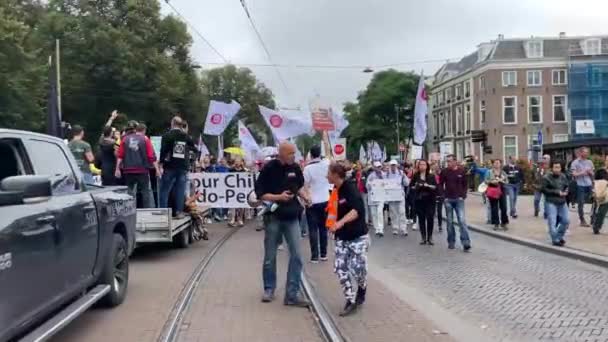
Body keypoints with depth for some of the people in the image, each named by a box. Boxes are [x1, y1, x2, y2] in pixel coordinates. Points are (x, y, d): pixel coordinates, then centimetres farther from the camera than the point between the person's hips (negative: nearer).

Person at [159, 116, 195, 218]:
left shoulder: (167, 135, -4)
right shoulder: (187, 137, 8)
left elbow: (163, 151, -9)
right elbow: (193, 148, 16)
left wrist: (161, 165, -7)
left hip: (170, 167, -3)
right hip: (183, 167, 3)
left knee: (164, 190, 2)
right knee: (180, 191, 6)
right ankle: (179, 211, 5)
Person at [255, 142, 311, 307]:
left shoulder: (295, 168, 1)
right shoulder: (269, 169, -11)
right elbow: (260, 194, -11)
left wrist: (305, 196, -3)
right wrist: (279, 197, -22)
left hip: (291, 217, 3)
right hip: (273, 217, -3)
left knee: (296, 255, -3)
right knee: (270, 257, 9)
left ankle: (292, 295, 3)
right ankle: (269, 290, 28)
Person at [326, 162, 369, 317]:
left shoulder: (351, 189, -20)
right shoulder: (335, 192, 4)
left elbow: (357, 211, -33)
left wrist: (340, 222, -44)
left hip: (358, 236, -7)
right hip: (342, 237, 7)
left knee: (357, 269, -6)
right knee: (340, 268, -1)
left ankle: (361, 291, 27)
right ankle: (351, 300, 8)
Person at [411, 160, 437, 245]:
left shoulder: (431, 176, 4)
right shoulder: (416, 176, 5)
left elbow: (435, 187, -1)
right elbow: (411, 186, 7)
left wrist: (427, 186, -16)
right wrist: (416, 186, -12)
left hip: (430, 200, -1)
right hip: (419, 200, 1)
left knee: (430, 218, -5)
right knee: (421, 219, 3)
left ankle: (430, 237, 5)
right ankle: (423, 237, 10)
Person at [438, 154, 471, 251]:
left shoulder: (461, 171, 0)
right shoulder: (444, 171, 1)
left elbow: (465, 184, 7)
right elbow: (440, 185, 6)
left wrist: (463, 196, -4)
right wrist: (444, 196, -4)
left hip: (459, 199, -1)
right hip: (448, 200, 1)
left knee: (462, 220, -9)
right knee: (450, 222, 7)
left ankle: (466, 243, -9)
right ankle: (451, 242, 18)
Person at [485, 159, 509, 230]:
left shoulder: (503, 172, 9)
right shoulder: (489, 172, 2)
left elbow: (507, 181, 6)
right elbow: (486, 181, 0)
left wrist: (502, 180, -13)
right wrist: (491, 181, -17)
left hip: (502, 191, 2)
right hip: (493, 191, -2)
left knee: (504, 208, -2)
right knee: (494, 208, 1)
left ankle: (504, 223, 9)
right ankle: (496, 223, 9)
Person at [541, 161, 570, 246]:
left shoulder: (563, 176, 9)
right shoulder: (546, 178, -10)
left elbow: (567, 186, 20)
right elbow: (544, 189, -14)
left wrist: (566, 192, -4)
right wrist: (557, 192, -16)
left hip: (562, 203, 6)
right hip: (551, 203, -6)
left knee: (566, 220, 9)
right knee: (552, 222, -9)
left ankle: (559, 236, 29)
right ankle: (555, 240, 1)